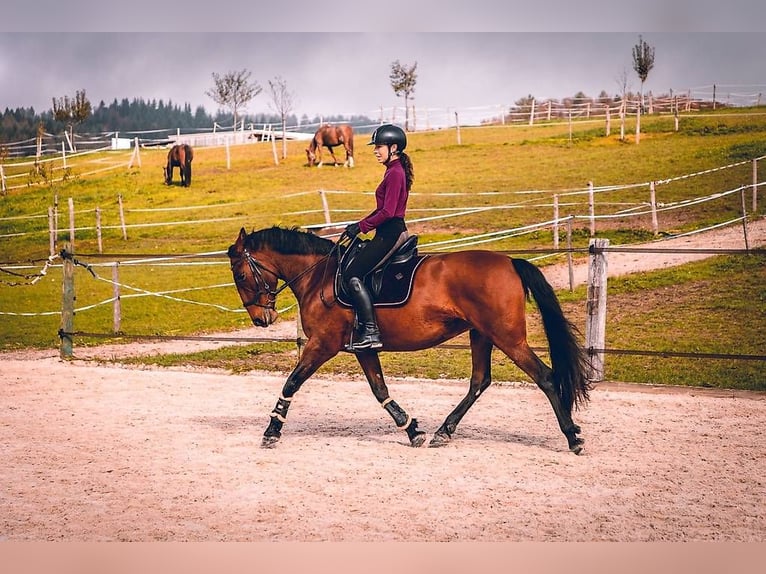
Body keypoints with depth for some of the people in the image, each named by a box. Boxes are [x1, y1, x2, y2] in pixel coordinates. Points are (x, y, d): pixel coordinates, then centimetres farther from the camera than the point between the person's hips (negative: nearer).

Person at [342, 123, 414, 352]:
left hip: (390, 234, -11)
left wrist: (362, 226, -15)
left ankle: (370, 332, -17)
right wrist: (361, 224, 13)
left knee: (352, 274, -14)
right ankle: (362, 325, 15)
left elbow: (387, 211, -22)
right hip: (391, 232, 11)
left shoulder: (395, 173, -15)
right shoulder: (394, 171, 17)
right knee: (354, 271, 16)